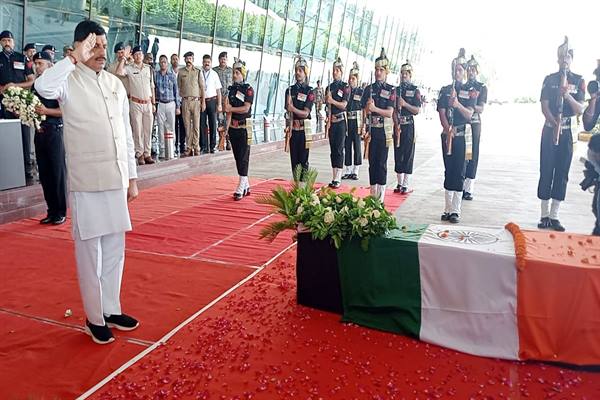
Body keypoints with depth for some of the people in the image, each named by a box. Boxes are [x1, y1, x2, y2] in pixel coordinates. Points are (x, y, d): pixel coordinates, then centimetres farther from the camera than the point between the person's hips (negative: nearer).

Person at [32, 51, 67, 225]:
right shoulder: (35, 85, 13)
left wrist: (46, 111, -22)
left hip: (54, 132, -7)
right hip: (39, 132, 7)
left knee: (58, 173, -1)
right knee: (44, 174, 9)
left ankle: (61, 213, 8)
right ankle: (52, 211, 18)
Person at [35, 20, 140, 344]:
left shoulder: (115, 84, 11)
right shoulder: (69, 81, -5)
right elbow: (43, 87, -31)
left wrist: (132, 177, 13)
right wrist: (75, 59, -24)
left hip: (116, 181, 5)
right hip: (86, 183, -5)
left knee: (115, 250, 13)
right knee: (89, 252, 4)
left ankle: (112, 310, 28)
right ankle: (94, 319, 18)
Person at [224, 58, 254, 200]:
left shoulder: (248, 89, -7)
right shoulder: (232, 89, 12)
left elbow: (246, 108, -16)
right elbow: (228, 108, 14)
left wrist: (230, 108, -9)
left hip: (244, 127, -7)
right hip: (233, 126, 7)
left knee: (243, 157, -5)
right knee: (237, 157, 10)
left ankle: (241, 188, -4)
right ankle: (246, 186, 21)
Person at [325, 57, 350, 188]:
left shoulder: (345, 87, -1)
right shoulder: (329, 86, 14)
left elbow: (344, 104, -9)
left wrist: (332, 101, -24)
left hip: (341, 121, -5)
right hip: (331, 121, 5)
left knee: (339, 149, -7)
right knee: (332, 149, 6)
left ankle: (338, 179, -6)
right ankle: (334, 177, 12)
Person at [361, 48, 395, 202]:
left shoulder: (391, 90, 0)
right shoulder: (369, 88, 10)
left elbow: (390, 113, -9)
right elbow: (364, 111, 8)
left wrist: (374, 108, -22)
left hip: (384, 131, -3)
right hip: (371, 130, 3)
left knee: (382, 163, -2)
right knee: (372, 161, 8)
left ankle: (381, 196, 4)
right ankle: (373, 193, 17)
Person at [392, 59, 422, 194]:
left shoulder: (415, 91, 1)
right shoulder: (396, 90, 10)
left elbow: (417, 110, -5)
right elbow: (393, 110, 3)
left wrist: (405, 104, -19)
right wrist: (396, 125, -10)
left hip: (409, 126, -3)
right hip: (397, 125, 3)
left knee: (408, 155, -2)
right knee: (397, 154, 6)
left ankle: (405, 185, 3)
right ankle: (399, 183, 15)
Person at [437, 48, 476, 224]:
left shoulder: (471, 91, 3)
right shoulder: (445, 90, 10)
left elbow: (469, 114, -7)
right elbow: (442, 113, 0)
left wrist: (458, 105, -27)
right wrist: (448, 129, -16)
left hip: (462, 135, -2)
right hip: (447, 135, 3)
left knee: (459, 172, -3)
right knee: (448, 171, 7)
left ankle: (455, 211, 0)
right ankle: (448, 209, 13)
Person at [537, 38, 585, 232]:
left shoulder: (579, 81, 6)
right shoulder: (550, 79, 3)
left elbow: (580, 109, -2)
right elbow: (544, 107, -4)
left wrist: (567, 95, -20)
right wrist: (554, 123, -21)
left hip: (567, 132, 1)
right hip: (549, 130, -1)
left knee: (562, 173, 3)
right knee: (546, 171, -3)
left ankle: (554, 216, 10)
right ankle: (544, 215, 5)